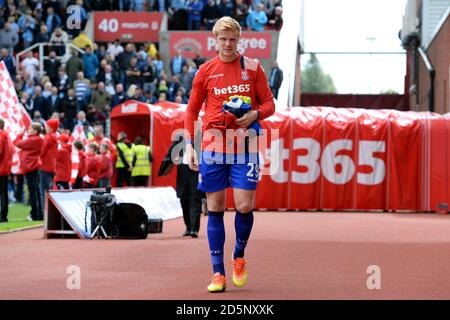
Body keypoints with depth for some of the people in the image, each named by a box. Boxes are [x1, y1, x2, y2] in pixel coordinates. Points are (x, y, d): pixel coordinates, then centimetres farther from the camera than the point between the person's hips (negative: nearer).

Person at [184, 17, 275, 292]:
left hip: (244, 146, -1)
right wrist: (189, 145, 2)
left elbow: (269, 104, 9)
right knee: (215, 208, 1)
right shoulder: (205, 71, 6)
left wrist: (255, 114, -13)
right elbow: (192, 111, 11)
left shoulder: (253, 67, 5)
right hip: (213, 145, 1)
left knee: (244, 205, -10)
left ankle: (239, 258, 17)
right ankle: (218, 273, 5)